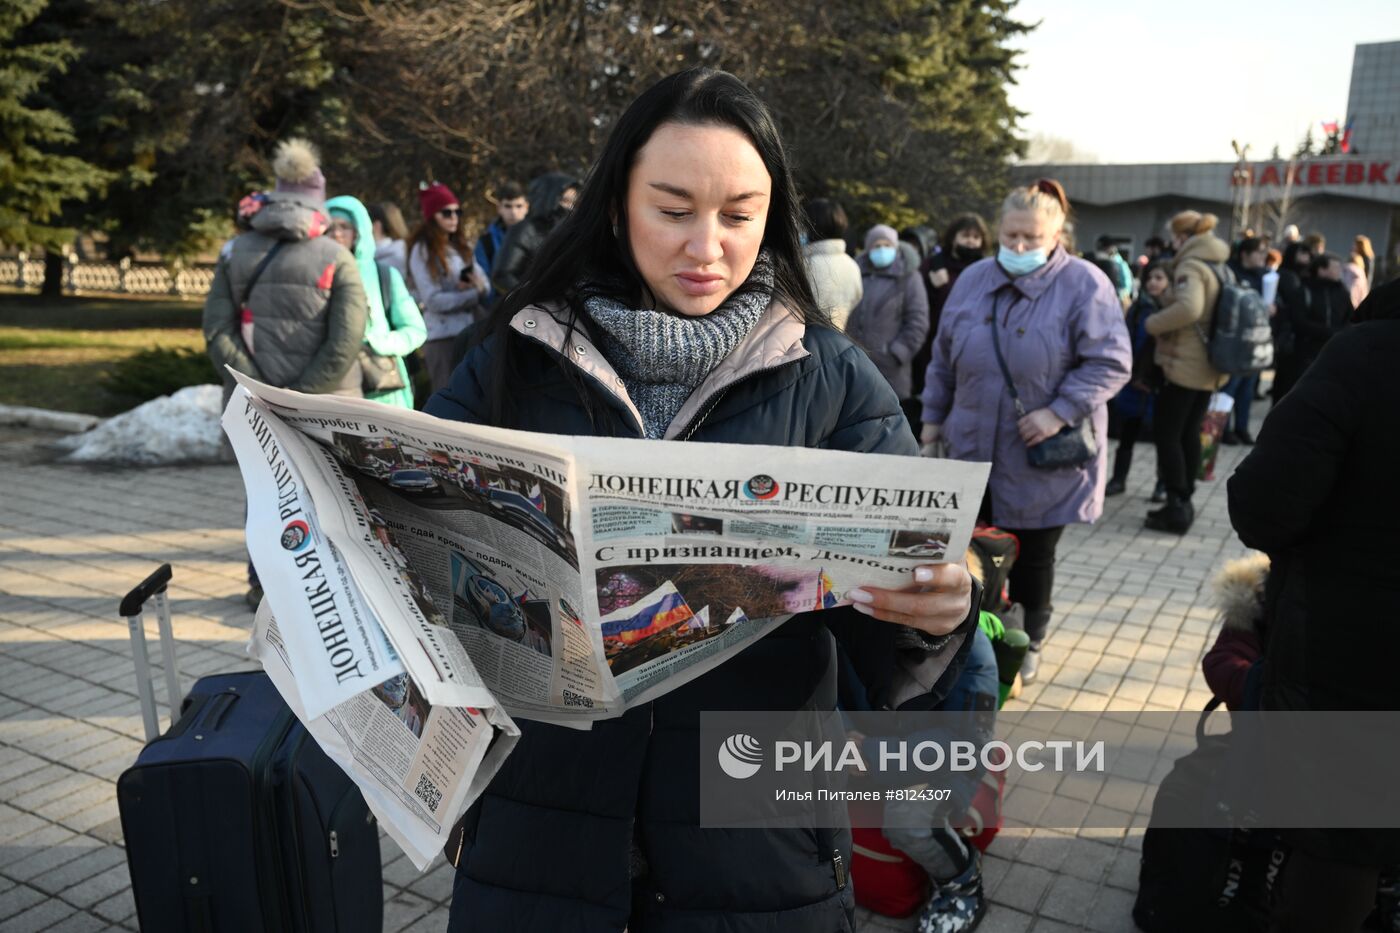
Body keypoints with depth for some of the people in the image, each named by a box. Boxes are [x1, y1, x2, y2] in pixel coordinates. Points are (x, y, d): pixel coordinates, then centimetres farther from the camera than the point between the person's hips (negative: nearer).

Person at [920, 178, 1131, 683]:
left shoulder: (1084, 285, -9)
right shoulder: (973, 280, 5)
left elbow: (1111, 362, -12)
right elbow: (944, 357, 13)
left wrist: (1060, 412, -21)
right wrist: (933, 416, 14)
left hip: (1042, 461, -3)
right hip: (973, 451, 4)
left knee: (1032, 555, 10)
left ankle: (1029, 644, 31)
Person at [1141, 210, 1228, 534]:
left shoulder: (1190, 266, -15)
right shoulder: (1221, 267, 13)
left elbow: (1188, 307, -31)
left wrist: (1153, 324, -18)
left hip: (1184, 365, -9)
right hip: (1209, 367, 9)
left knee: (1166, 434, -2)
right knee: (1189, 433, 16)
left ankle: (1177, 506, -3)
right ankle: (1183, 503, 22)